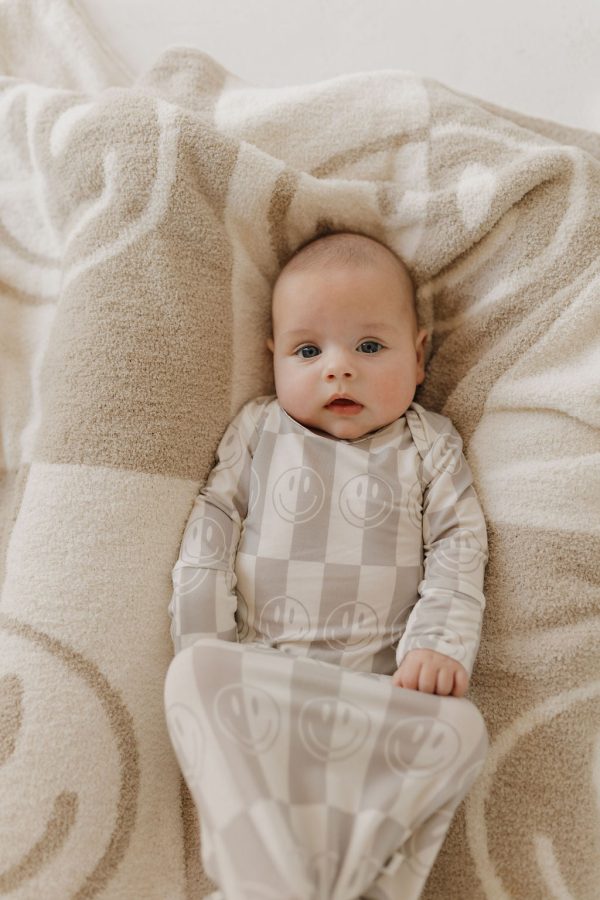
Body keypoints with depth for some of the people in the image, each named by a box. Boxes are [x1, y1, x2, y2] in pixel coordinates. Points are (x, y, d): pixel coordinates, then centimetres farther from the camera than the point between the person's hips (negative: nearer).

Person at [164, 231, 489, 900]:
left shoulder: (429, 445, 11)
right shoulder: (258, 428, 13)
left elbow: (457, 546, 6)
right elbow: (212, 526, 9)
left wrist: (440, 645, -10)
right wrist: (204, 641, -3)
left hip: (382, 681, 0)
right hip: (255, 669, 1)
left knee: (458, 729, -26)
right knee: (193, 675, -29)